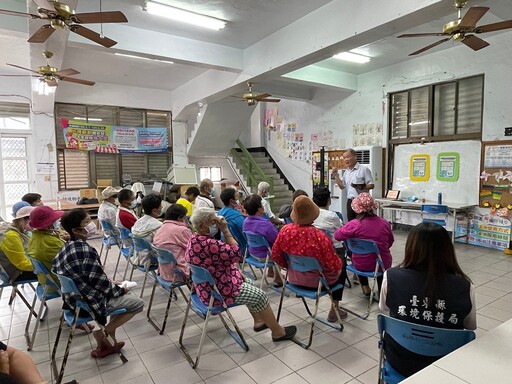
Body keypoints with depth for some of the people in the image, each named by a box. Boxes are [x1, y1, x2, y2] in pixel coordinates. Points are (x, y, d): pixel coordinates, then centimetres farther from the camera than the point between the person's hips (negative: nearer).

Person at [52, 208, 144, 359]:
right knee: (138, 303, 4)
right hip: (90, 302, -9)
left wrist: (111, 284, 11)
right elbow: (98, 281, -23)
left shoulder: (66, 247, 1)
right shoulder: (86, 250, -28)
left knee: (125, 295, 24)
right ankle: (104, 332, 6)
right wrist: (120, 290, -5)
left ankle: (106, 344, 24)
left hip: (76, 297, 9)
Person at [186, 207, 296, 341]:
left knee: (248, 283, 24)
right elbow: (237, 254, -24)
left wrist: (236, 272, 4)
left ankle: (258, 321, 36)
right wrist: (226, 230, -21)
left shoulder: (194, 240, 1)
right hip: (218, 292, -10)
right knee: (259, 296, 2)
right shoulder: (208, 244, -33)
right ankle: (278, 332, 20)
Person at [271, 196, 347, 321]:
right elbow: (334, 264, -21)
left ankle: (334, 308, 41)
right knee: (341, 268, 27)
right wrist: (339, 263, 3)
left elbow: (275, 255, -6)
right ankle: (335, 309, 32)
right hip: (317, 282, -5)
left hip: (294, 279, 5)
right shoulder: (319, 236, -31)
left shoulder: (285, 230, -19)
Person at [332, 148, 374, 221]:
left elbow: (371, 185, -9)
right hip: (350, 201, 6)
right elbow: (342, 186, 14)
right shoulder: (346, 172, 14)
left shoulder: (364, 169, -7)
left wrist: (361, 187, -25)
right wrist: (336, 176, 4)